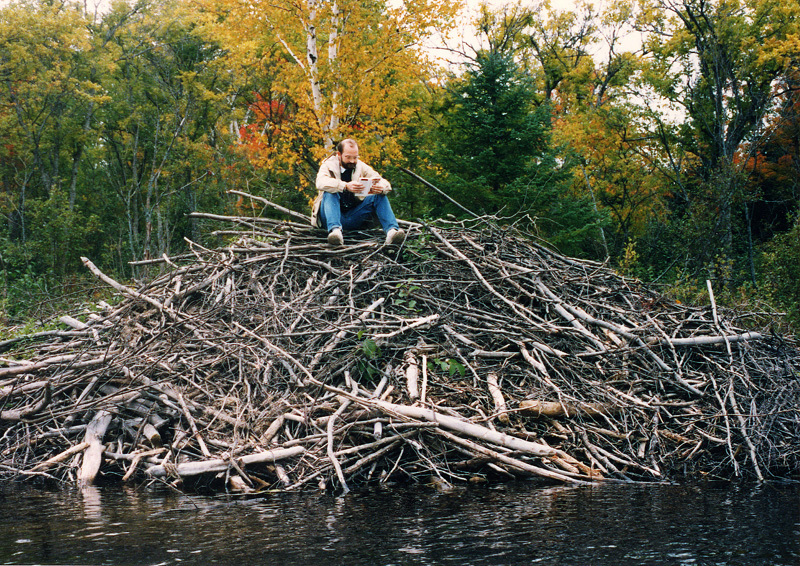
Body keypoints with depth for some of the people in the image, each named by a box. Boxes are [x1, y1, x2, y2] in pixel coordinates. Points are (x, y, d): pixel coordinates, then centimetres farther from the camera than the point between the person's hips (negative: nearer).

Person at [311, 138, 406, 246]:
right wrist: (346, 186, -40)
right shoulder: (328, 165, 1)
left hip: (353, 219, 3)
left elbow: (385, 183, 0)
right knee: (330, 193, -29)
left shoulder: (361, 167, 10)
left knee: (379, 196, -13)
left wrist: (381, 188, -27)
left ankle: (391, 231, -37)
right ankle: (335, 230, -53)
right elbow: (321, 182, -23)